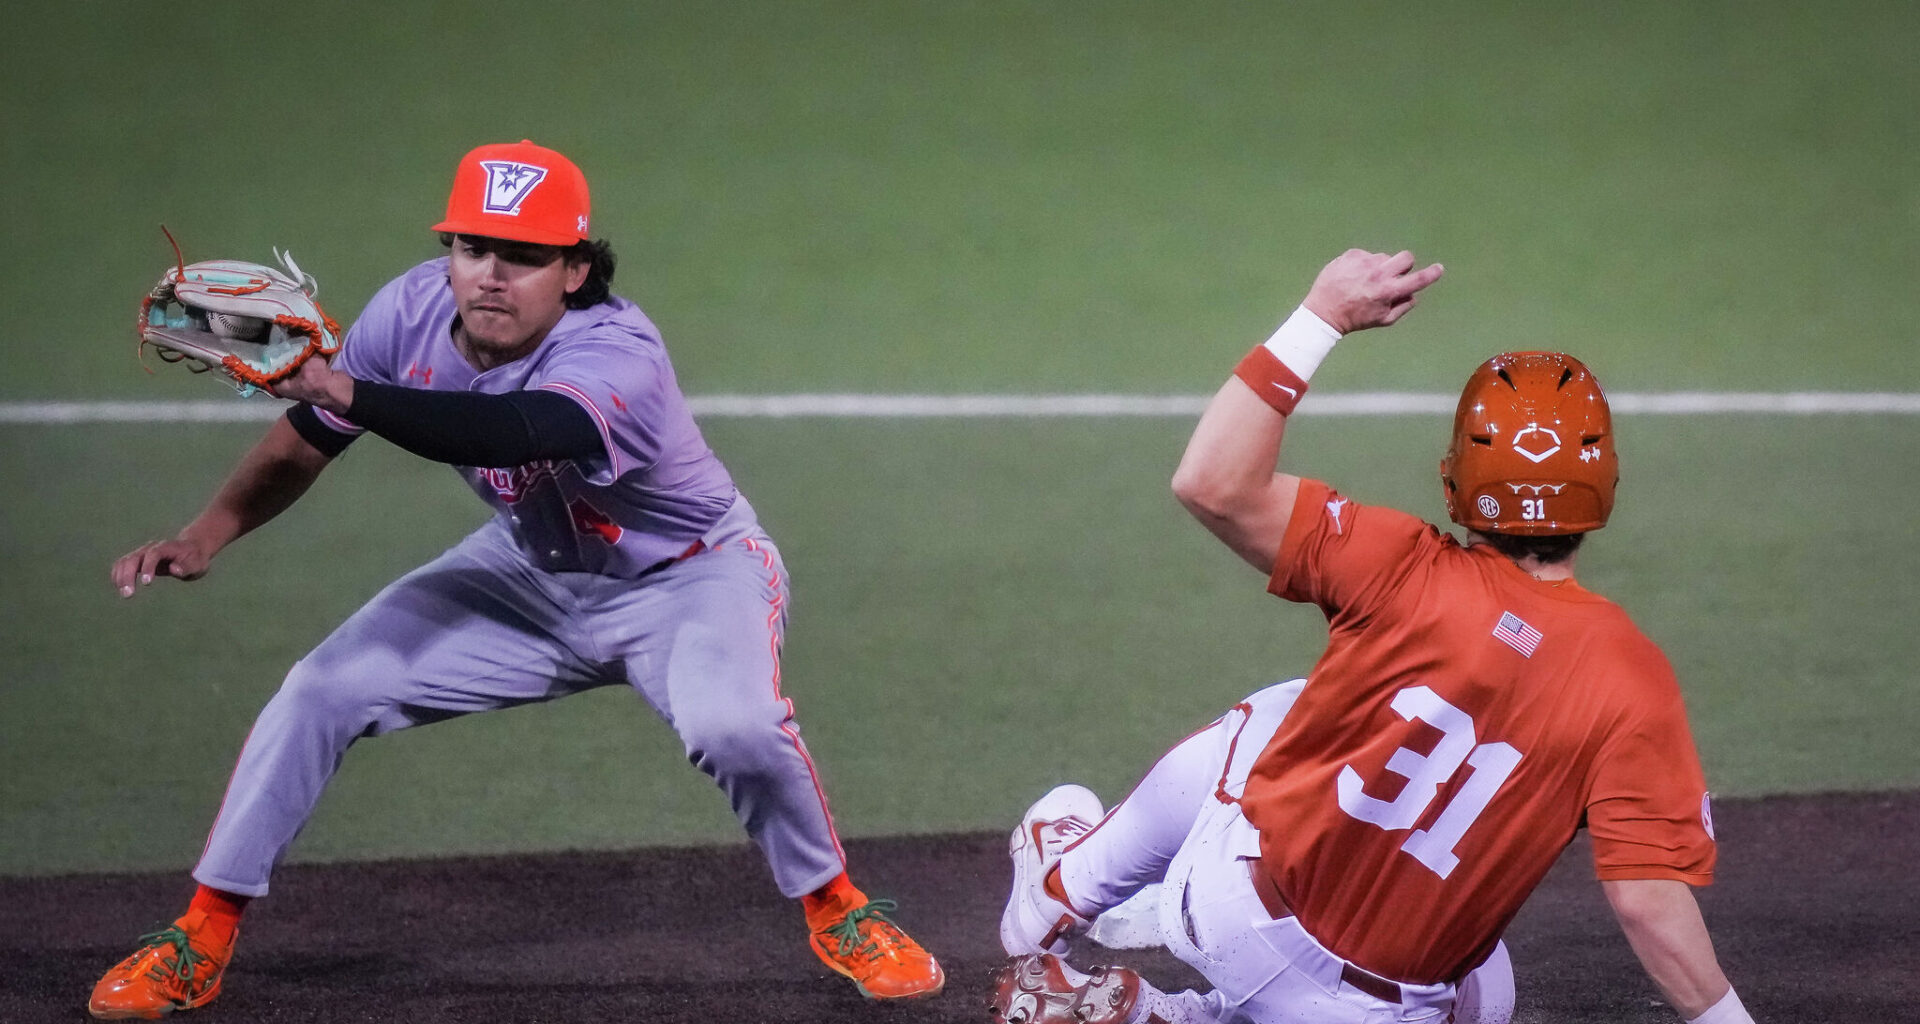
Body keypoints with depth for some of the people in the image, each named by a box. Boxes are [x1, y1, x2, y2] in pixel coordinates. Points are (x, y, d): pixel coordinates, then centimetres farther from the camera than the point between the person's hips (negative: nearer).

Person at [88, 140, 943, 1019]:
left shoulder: (617, 360, -38)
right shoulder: (414, 311, -19)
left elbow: (514, 433, -58)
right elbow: (308, 440, -6)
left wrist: (344, 391, -68)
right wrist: (207, 535, -21)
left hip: (685, 576, -5)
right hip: (530, 574, 5)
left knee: (732, 724, -34)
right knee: (322, 689, -6)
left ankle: (837, 914, -5)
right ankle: (199, 942, 8)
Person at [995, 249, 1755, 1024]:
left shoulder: (1409, 575, -18)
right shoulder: (1636, 682, -17)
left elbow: (1213, 484, -19)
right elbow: (1649, 900, -22)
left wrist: (1322, 318, -15)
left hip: (1233, 909, 0)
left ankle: (1064, 889, 43)